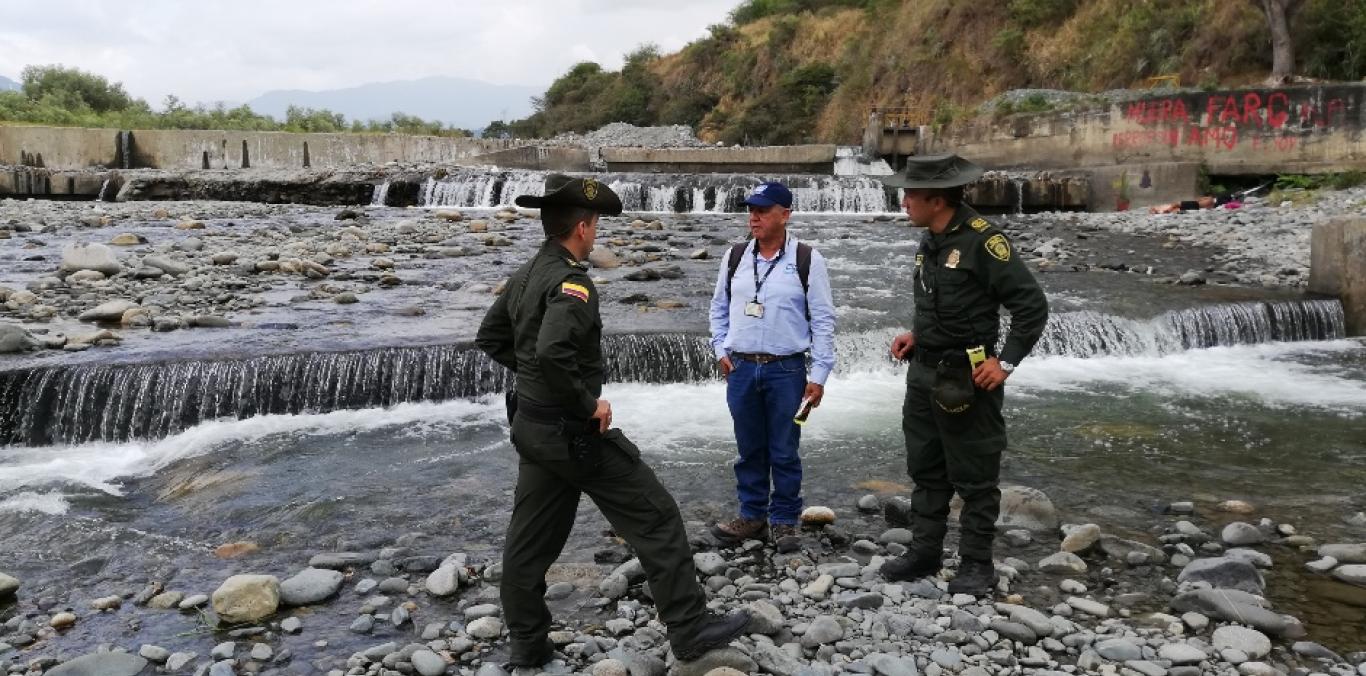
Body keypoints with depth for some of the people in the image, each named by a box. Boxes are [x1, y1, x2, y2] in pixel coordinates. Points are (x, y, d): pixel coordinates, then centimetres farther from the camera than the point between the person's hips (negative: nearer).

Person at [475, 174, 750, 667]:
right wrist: (588, 403, -21)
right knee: (656, 517, 1)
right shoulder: (571, 281, -20)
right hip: (573, 431, -9)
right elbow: (552, 353, -34)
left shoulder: (524, 275, 8)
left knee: (531, 535, 16)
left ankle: (526, 645, 26)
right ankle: (689, 629, 7)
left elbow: (490, 339, 17)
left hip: (532, 425, 9)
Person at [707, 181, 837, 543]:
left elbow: (823, 320, -3)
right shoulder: (735, 257, 6)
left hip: (786, 370, -3)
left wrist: (819, 374, -7)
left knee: (784, 452, 6)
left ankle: (785, 520, 20)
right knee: (749, 450, 12)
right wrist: (721, 350, 7)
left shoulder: (807, 260, -4)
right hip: (740, 369, 3)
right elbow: (719, 307, 18)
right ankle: (752, 516, 25)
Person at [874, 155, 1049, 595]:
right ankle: (924, 553, 27)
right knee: (925, 471, 15)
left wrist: (1006, 362, -16)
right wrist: (916, 335, 10)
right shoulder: (930, 240, 10)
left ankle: (977, 564, 16)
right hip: (923, 373, 8)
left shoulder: (983, 239, -16)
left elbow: (1031, 305, -16)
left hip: (967, 379, -8)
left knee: (974, 478, 4)